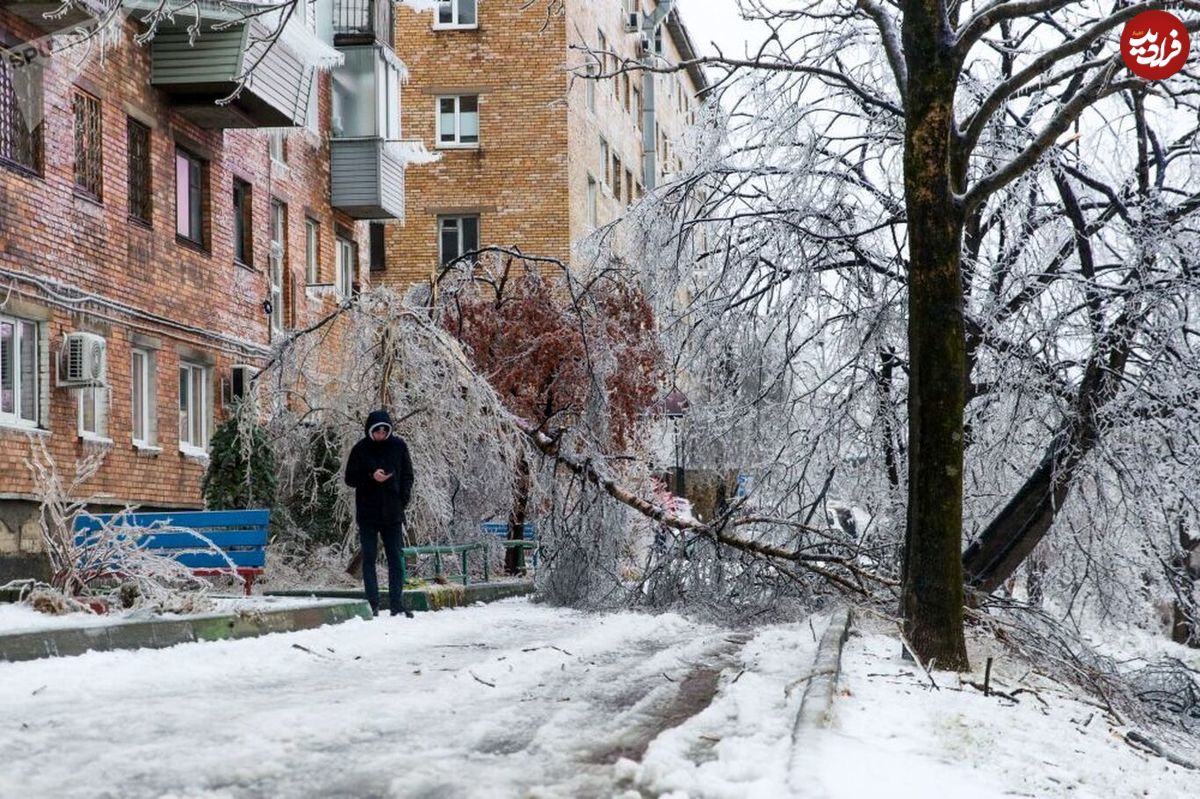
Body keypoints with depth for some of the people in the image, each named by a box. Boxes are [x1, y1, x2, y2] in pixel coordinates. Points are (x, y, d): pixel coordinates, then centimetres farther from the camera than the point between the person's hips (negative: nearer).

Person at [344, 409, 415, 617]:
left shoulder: (398, 446, 2)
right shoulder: (361, 449, -3)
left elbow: (407, 475, 11)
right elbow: (350, 478, 0)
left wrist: (403, 499, -2)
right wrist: (371, 477, -17)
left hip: (392, 513, 2)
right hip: (367, 514, -1)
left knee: (396, 559, 2)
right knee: (369, 559, 1)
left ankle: (396, 604, 5)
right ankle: (372, 605, 4)